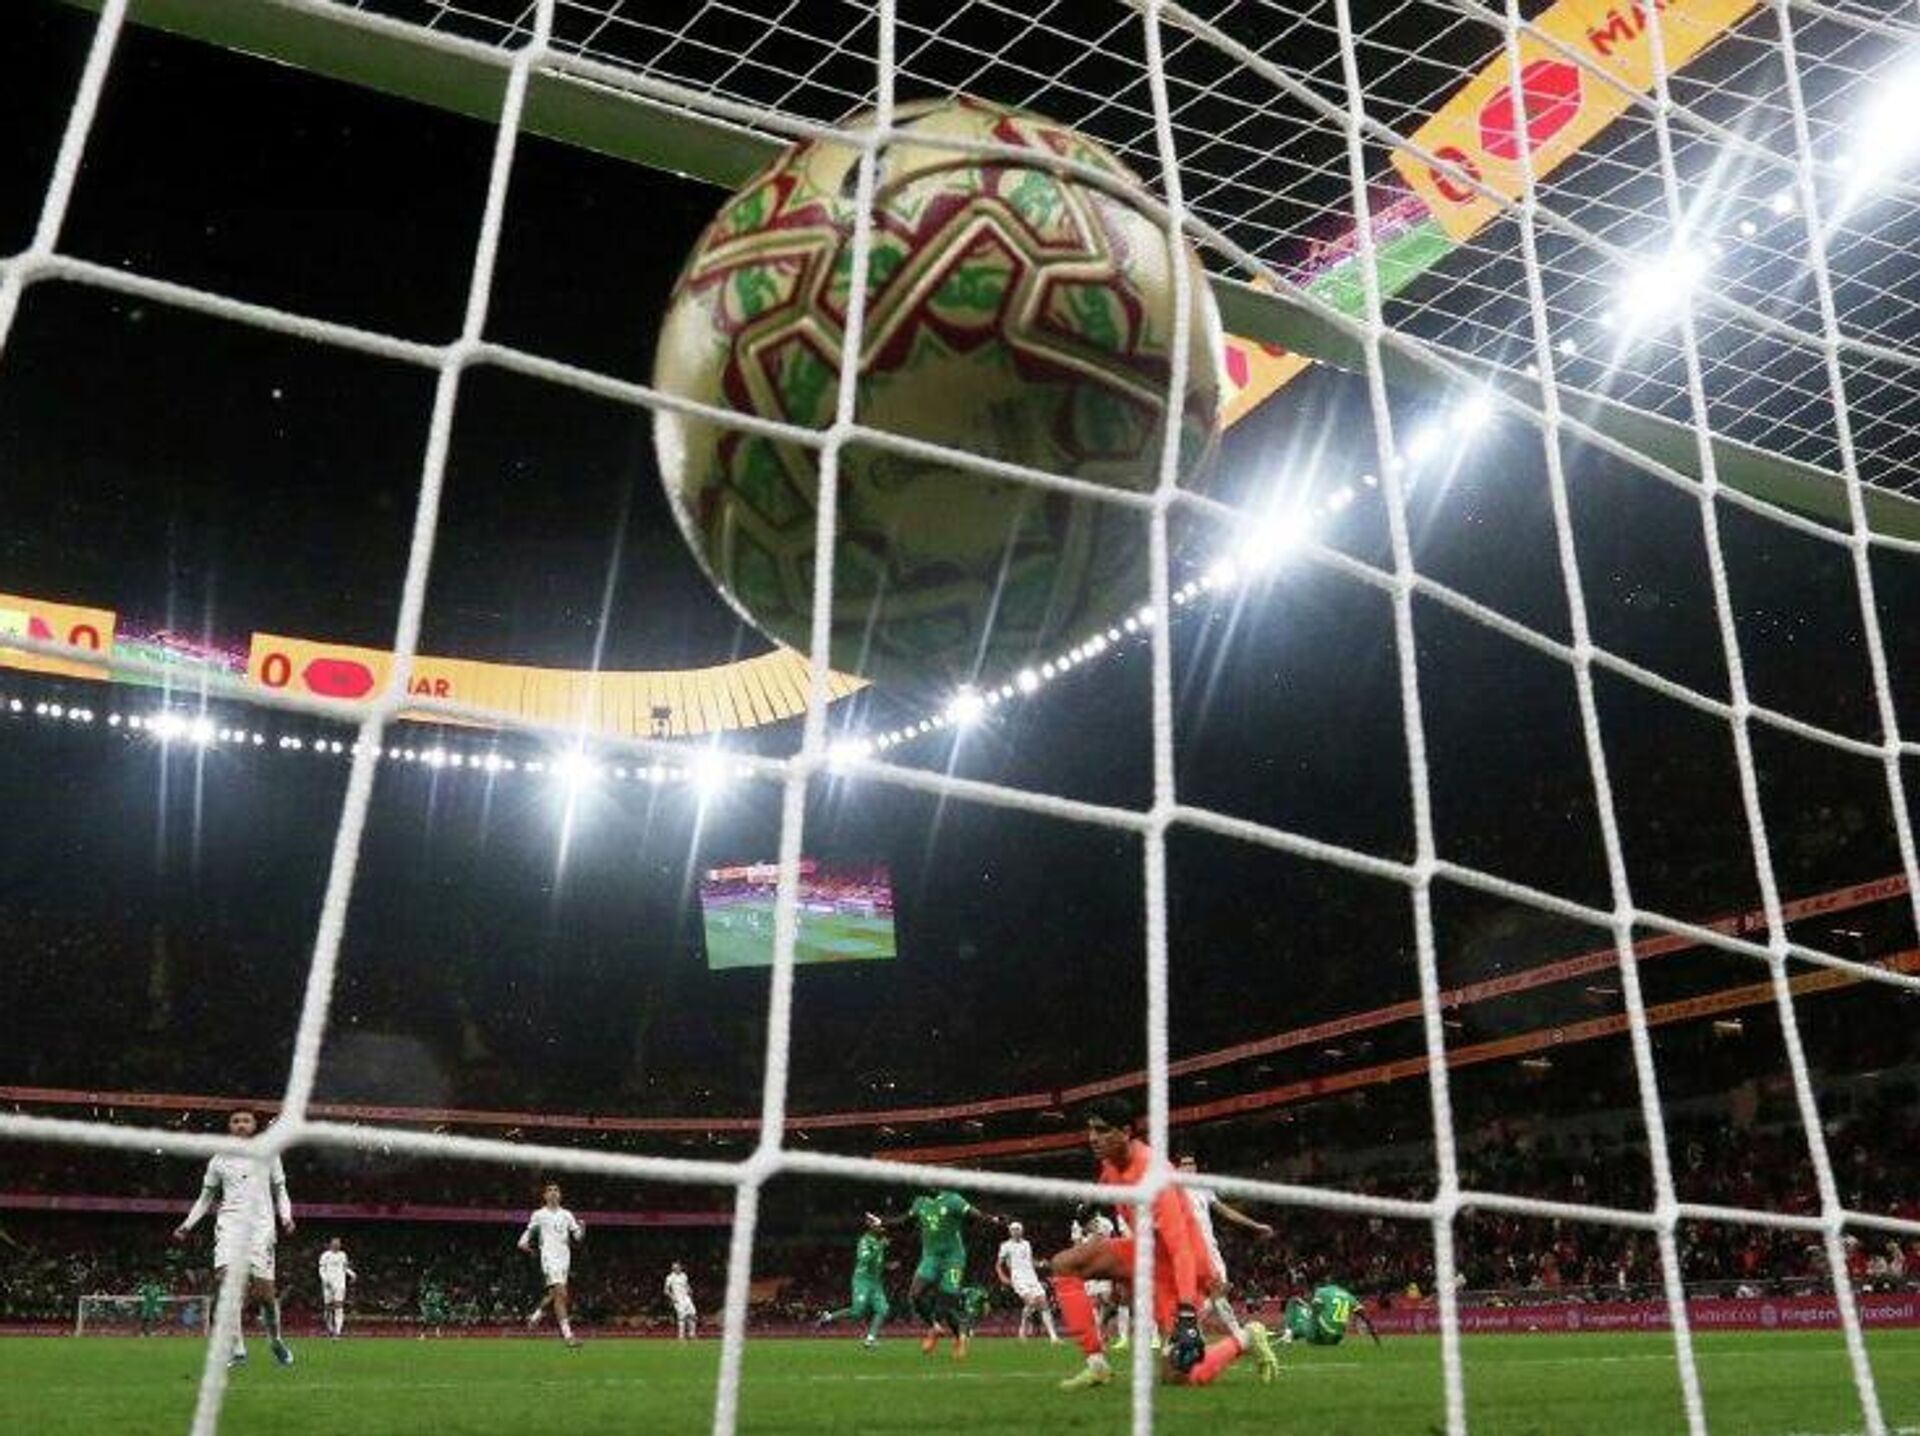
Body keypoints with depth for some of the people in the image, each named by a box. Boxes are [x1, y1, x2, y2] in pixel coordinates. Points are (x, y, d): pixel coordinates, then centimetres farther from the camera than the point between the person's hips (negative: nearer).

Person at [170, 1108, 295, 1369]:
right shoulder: (219, 1161, 13)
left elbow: (280, 1191, 16)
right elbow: (206, 1197, 22)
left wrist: (286, 1216, 0)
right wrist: (188, 1225, 11)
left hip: (261, 1225, -1)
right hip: (230, 1224, 1)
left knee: (263, 1291, -8)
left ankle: (275, 1340, 18)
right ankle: (237, 1350, -16)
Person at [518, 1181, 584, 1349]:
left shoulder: (566, 1215, 13)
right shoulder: (539, 1214, 5)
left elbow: (578, 1236, 13)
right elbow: (529, 1230, 17)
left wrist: (581, 1230, -10)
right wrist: (524, 1242, -4)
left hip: (565, 1259, 5)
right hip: (549, 1258, -5)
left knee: (554, 1295, 10)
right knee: (561, 1294, -17)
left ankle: (536, 1315, 38)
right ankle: (567, 1333, -18)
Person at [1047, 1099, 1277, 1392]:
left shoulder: (1151, 1173, -30)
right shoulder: (1111, 1163, -4)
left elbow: (1180, 1248, -32)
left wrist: (1187, 1314, -37)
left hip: (1173, 1265, -8)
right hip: (1145, 1250, 8)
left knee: (1179, 1375, -10)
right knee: (1064, 1264, -10)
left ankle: (1245, 1339, 15)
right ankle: (1096, 1363, -7)